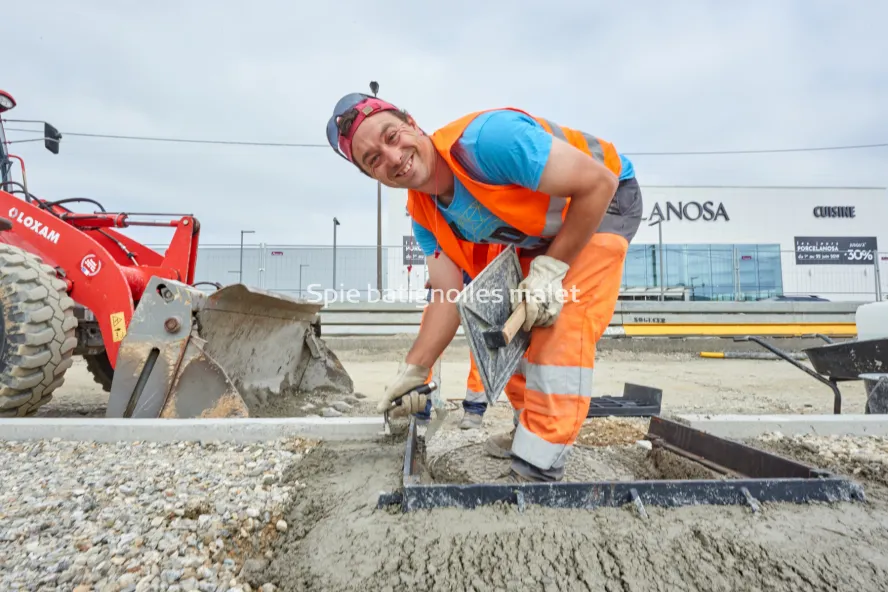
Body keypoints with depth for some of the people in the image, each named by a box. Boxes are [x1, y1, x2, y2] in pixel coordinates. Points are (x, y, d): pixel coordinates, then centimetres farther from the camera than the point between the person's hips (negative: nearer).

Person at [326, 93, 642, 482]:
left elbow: (599, 182, -31)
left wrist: (550, 268, -29)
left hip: (605, 201, -7)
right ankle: (530, 429, 27)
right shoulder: (426, 216, -11)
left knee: (562, 328, -22)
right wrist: (413, 371, -15)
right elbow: (450, 296, -11)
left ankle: (537, 470, -13)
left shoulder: (488, 137, -35)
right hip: (539, 234, 7)